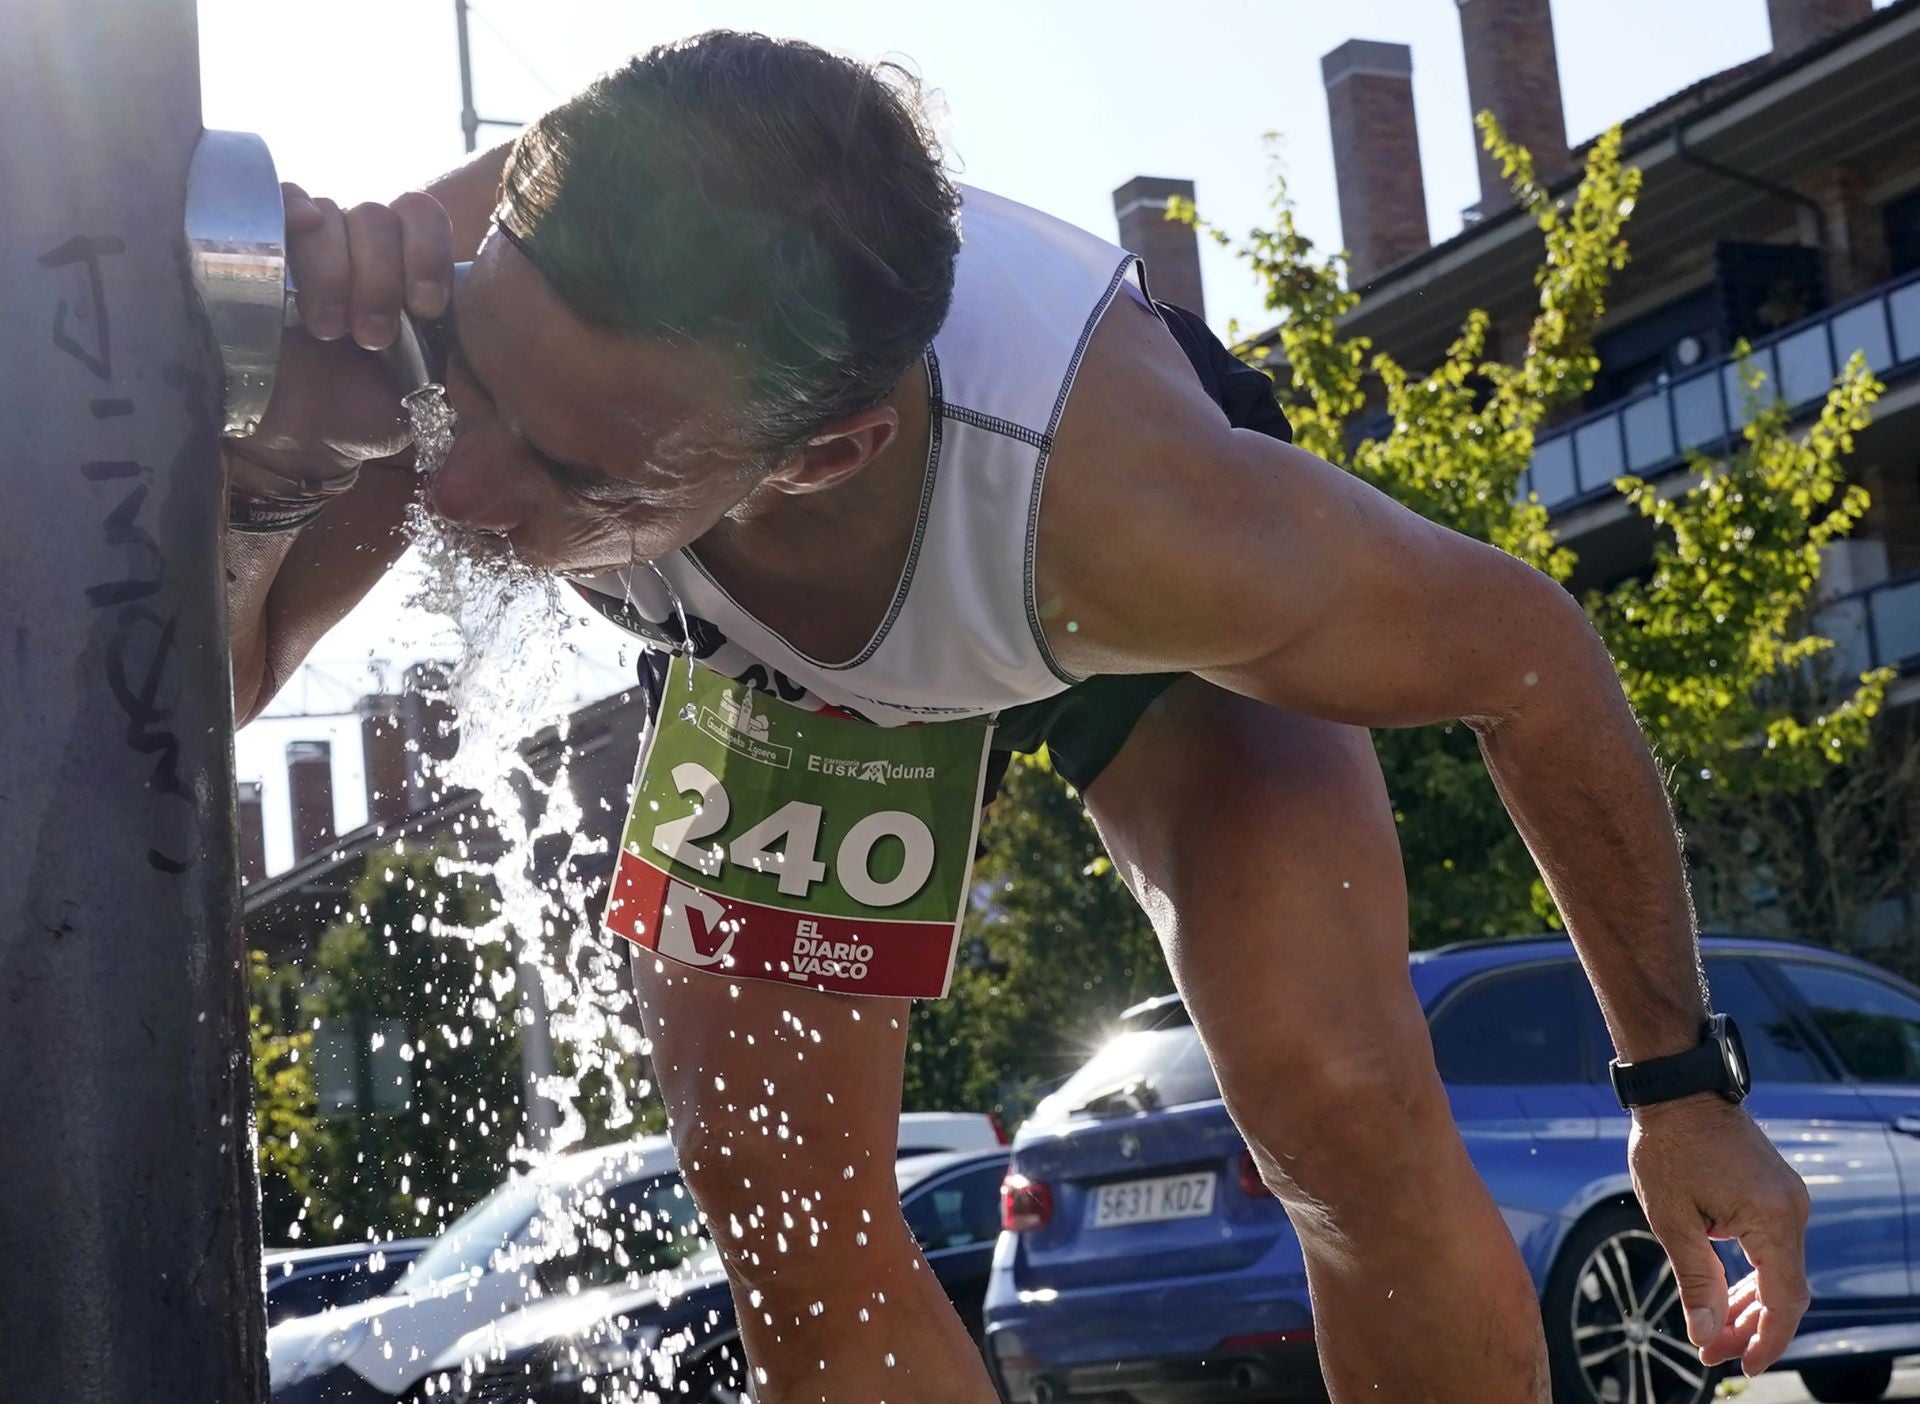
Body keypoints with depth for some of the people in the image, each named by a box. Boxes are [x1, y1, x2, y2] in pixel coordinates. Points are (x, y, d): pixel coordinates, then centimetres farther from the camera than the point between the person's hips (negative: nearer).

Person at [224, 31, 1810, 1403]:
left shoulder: (1138, 511, -47)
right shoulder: (488, 265, -40)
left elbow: (1530, 651, -27)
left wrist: (1681, 1078, -14)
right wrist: (269, 470, -52)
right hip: (770, 666, 3)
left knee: (1345, 1111, -20)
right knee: (783, 1207, -7)